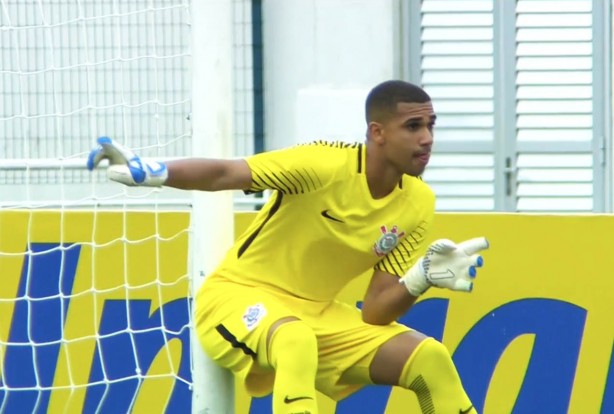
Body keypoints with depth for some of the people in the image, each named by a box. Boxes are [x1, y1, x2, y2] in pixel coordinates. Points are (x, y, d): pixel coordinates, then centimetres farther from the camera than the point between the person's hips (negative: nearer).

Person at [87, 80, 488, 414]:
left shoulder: (417, 205, -5)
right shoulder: (327, 165, -22)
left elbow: (375, 314, -4)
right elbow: (225, 175, -28)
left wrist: (422, 278, -23)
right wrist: (151, 172, -44)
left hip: (319, 315, 6)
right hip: (240, 296, -6)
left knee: (431, 358, -9)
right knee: (297, 342, -39)